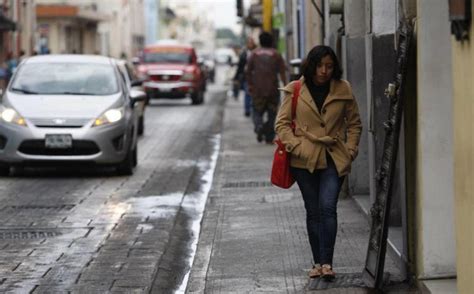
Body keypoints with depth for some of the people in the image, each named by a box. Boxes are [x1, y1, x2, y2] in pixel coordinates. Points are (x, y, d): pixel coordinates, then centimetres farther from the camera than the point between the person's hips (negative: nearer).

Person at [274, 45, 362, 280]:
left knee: (328, 208, -14)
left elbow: (354, 123, 13)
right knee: (313, 212, 7)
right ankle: (318, 262, 16)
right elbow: (281, 123, 1)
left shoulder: (343, 89, 3)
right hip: (304, 161, 0)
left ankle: (326, 262, -14)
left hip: (333, 159, 0)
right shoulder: (295, 91, 0)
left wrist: (350, 150, 1)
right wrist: (296, 147, -11)